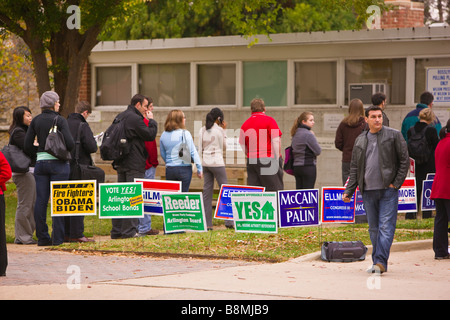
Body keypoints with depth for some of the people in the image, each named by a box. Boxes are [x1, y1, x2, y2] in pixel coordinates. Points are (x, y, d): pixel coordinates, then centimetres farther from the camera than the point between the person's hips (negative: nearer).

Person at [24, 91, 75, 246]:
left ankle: (42, 237, 6)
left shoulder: (35, 121, 6)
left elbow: (27, 146, 4)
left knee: (41, 200, 5)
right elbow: (69, 143, -15)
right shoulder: (60, 120, -6)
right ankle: (57, 238, -3)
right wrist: (64, 150, 7)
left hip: (40, 162, 4)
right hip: (58, 163, -4)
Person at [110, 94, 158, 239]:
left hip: (120, 162, 9)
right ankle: (129, 231, -9)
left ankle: (116, 230, 13)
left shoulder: (120, 117, 14)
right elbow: (150, 135, -13)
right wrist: (151, 120, 1)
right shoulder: (135, 119, -15)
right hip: (134, 164, -9)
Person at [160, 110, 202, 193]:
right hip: (184, 169, -4)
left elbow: (162, 154, 12)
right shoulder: (185, 134, -9)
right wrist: (199, 168, -2)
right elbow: (193, 152, -7)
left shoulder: (164, 135, 4)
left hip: (169, 169, 4)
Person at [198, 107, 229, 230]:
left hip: (205, 163, 5)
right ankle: (228, 220, -2)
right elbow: (225, 145, 5)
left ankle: (207, 223, 1)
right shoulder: (219, 130, -8)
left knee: (207, 191, 4)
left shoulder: (202, 130, 7)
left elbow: (200, 149, 7)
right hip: (217, 162, -5)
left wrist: (199, 165, 10)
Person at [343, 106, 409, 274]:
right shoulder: (360, 140, 14)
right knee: (374, 229, 8)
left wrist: (396, 183, -6)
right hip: (368, 191, 4)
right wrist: (349, 191, 9)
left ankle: (380, 261, -15)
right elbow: (354, 168, 16)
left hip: (388, 190, -4)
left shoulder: (394, 135, 2)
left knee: (386, 227, -11)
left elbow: (404, 161, 1)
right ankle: (378, 263, 13)